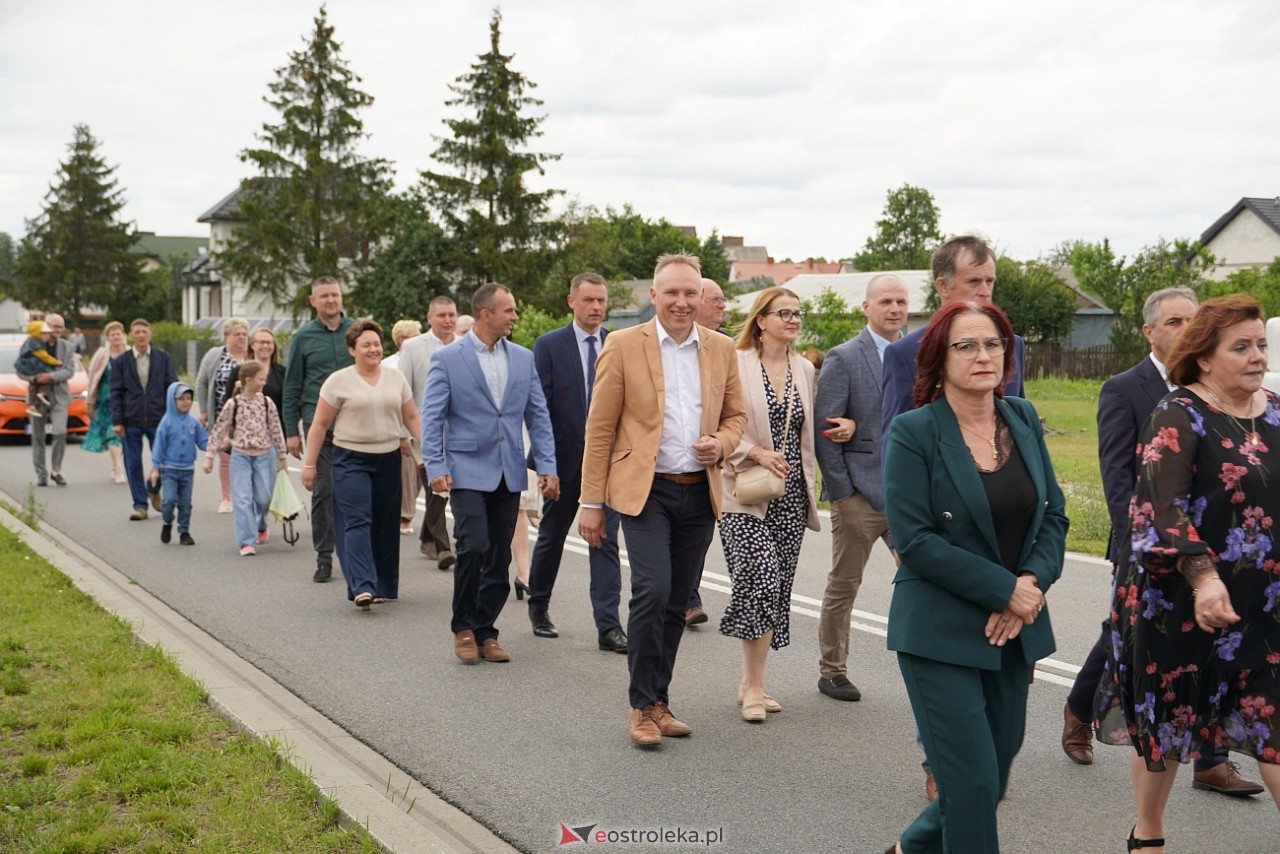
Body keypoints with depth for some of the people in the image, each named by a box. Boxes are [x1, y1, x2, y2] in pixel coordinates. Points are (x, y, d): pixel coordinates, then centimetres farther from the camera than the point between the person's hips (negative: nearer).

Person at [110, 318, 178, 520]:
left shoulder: (163, 358, 4)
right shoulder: (120, 361, 3)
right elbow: (116, 393, 2)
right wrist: (117, 421, -5)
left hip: (158, 419, 0)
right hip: (131, 422, 0)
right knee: (133, 464, 2)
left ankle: (154, 490, 31)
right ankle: (140, 505, 11)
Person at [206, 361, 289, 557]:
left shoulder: (266, 402, -1)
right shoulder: (233, 404, -8)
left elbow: (276, 429, 5)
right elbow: (219, 430, -3)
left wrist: (282, 456, 8)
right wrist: (209, 456, -4)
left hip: (264, 455, 2)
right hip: (241, 455, -2)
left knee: (263, 497, 6)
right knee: (242, 499, -6)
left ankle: (259, 526, 37)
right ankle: (247, 541, -3)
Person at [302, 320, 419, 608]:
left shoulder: (396, 378, 9)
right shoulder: (338, 381, -2)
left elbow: (411, 417, 13)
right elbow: (320, 425, 0)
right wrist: (310, 464, -4)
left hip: (389, 459, 4)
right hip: (351, 460, -4)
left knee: (385, 526, 8)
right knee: (356, 522, -11)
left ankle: (383, 586, 17)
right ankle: (362, 587, -18)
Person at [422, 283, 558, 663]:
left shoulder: (523, 359, 9)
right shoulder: (447, 358, -3)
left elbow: (538, 415, 10)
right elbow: (432, 417, -4)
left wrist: (547, 466, 1)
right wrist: (435, 467, -13)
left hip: (509, 473, 5)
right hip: (467, 471, -4)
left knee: (499, 557, 6)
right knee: (474, 547, -15)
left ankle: (485, 632, 18)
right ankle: (463, 628, 4)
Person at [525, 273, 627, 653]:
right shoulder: (549, 345, -2)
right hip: (565, 458, -1)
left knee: (605, 541, -2)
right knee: (551, 536, 14)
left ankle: (608, 626, -2)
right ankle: (538, 607, 33)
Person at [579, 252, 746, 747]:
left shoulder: (722, 350, 8)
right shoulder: (623, 346, -2)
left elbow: (736, 416, 18)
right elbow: (599, 429, -2)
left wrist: (722, 444, -6)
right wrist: (591, 503, -5)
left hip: (700, 493, 4)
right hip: (644, 490, -4)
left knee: (677, 602, 9)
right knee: (653, 590, -16)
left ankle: (658, 702, 22)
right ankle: (641, 706, -2)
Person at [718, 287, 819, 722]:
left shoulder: (804, 369, 12)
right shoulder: (736, 364, -6)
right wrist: (756, 452, -19)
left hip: (791, 495, 6)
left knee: (778, 588, 7)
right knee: (763, 580, -17)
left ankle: (753, 681, 18)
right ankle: (752, 685, -6)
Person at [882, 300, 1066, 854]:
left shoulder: (1023, 420, 6)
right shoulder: (913, 432, -10)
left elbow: (1053, 514, 8)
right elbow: (914, 540, -14)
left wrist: (1033, 584, -10)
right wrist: (1005, 589, -15)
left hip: (1014, 629, 6)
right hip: (943, 634, -5)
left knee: (994, 772, 14)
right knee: (973, 781, -7)